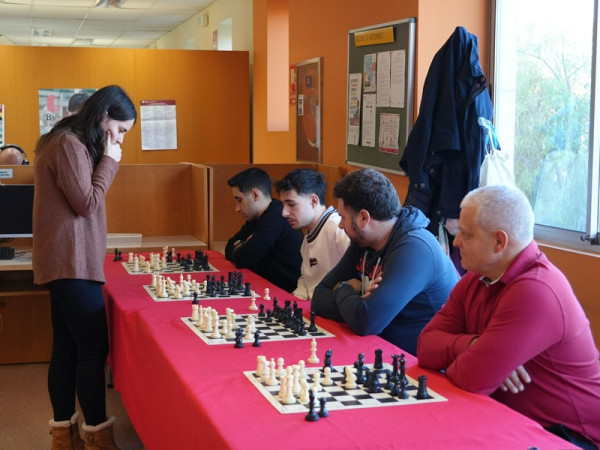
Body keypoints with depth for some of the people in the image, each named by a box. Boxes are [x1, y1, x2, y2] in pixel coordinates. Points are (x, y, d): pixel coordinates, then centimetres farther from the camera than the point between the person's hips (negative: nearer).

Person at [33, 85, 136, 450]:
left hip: (67, 264, 10)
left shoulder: (72, 143, 18)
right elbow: (87, 204, -14)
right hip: (73, 264, -10)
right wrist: (109, 161, -7)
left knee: (67, 349, 11)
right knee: (94, 350, -6)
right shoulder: (69, 145, -14)